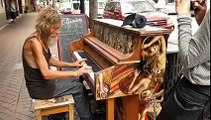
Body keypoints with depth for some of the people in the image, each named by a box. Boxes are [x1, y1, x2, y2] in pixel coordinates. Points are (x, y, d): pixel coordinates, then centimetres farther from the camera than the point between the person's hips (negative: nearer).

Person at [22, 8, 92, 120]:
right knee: (79, 87, -5)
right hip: (38, 87, -9)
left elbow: (50, 60, 13)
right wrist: (75, 73, -29)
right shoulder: (34, 42, -27)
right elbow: (47, 74, -33)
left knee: (75, 81, 18)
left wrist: (72, 64, 4)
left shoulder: (42, 39, 2)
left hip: (42, 80, 9)